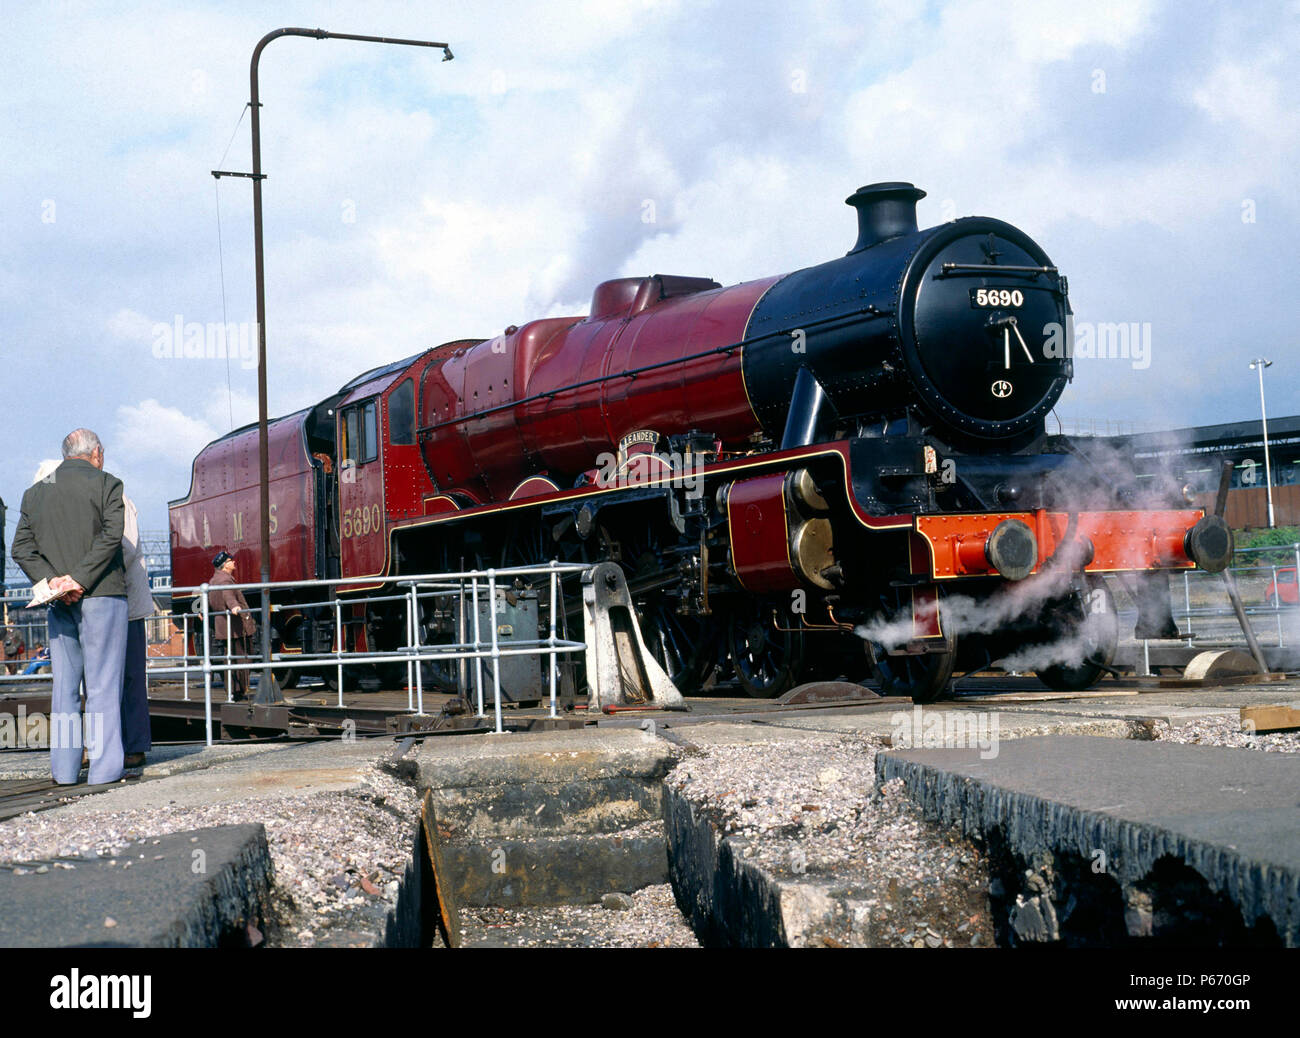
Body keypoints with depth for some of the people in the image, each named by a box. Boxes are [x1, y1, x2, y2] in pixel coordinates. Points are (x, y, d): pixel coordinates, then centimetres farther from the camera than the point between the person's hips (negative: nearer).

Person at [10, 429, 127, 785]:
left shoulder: (35, 492, 14)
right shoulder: (106, 484, -1)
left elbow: (21, 548, 5)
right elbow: (111, 536, -14)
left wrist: (51, 580, -5)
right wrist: (79, 579, -16)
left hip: (60, 604, 5)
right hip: (102, 595, -4)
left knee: (64, 684, 10)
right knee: (103, 682, -3)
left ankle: (64, 767, 10)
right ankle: (104, 765, -5)